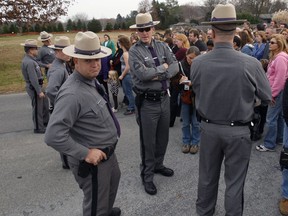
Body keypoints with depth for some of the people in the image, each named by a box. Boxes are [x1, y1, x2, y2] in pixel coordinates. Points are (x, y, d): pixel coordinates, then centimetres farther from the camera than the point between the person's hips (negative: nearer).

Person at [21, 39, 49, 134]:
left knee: (45, 103, 22)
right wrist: (39, 91, -22)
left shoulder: (30, 59, 9)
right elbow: (33, 79, -26)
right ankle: (38, 128, 14)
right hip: (34, 88, -10)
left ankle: (45, 121, 38)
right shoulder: (29, 62, -24)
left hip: (39, 86, 10)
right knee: (37, 108, 1)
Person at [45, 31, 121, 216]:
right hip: (93, 161, -10)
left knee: (113, 180, 34)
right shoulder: (72, 93, -31)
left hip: (107, 152, 10)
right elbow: (53, 136, -34)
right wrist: (85, 153, -26)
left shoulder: (92, 80, 0)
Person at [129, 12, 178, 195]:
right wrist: (162, 67, -12)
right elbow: (142, 74, -23)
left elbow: (175, 67, -4)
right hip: (147, 102, -5)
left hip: (164, 98, 5)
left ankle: (158, 165, 42)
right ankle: (147, 175, 25)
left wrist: (158, 75, -18)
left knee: (163, 137, 20)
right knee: (148, 141, 7)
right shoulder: (134, 51, -10)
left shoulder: (162, 47, 5)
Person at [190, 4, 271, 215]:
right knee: (235, 180, 15)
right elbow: (267, 96, -5)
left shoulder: (198, 63, -15)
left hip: (209, 128, 3)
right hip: (238, 131, -2)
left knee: (207, 176, 21)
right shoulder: (251, 63, -20)